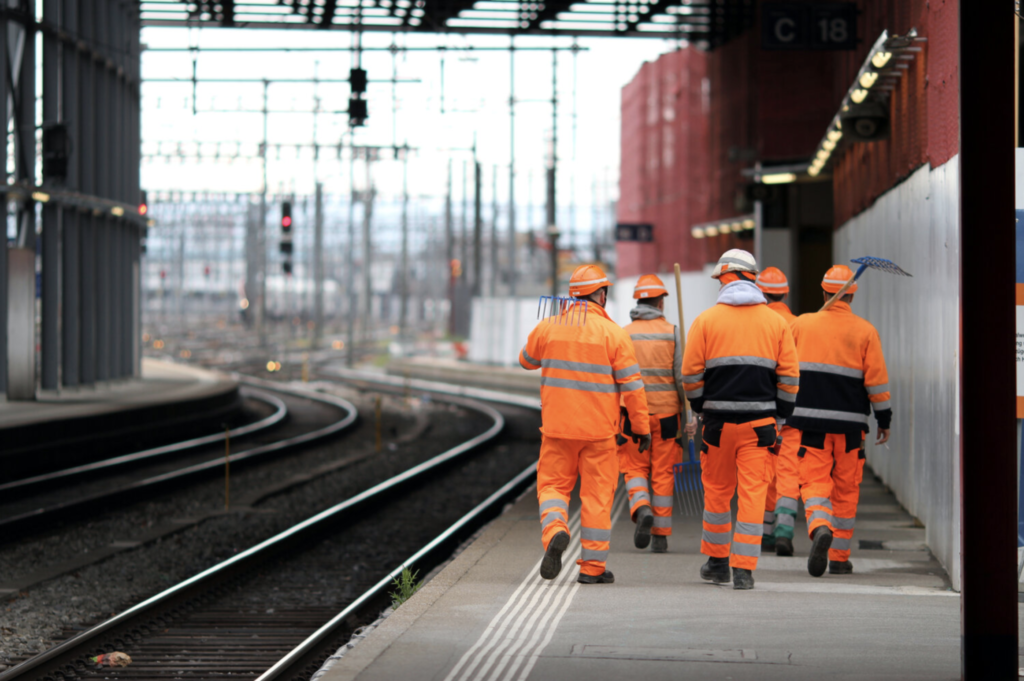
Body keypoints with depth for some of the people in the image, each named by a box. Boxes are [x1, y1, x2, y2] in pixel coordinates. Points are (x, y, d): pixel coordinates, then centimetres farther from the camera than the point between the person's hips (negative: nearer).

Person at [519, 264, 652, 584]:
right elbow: (631, 385, -7)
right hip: (598, 429, -2)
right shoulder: (614, 333, -8)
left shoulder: (548, 327, 0)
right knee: (597, 494, 6)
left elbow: (527, 360, 19)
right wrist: (642, 427, 1)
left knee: (553, 485, 13)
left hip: (557, 426, 2)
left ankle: (555, 531, -17)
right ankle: (592, 566, 8)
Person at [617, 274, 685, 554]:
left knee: (635, 469, 10)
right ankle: (660, 536, 8)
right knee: (663, 474, 7)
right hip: (666, 413, 0)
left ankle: (642, 509, -19)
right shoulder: (671, 333, -2)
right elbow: (682, 376, -7)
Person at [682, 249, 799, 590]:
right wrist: (780, 415, 11)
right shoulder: (776, 322, 5)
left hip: (718, 420, 0)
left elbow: (691, 373, 0)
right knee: (753, 492, 1)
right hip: (760, 421, 0)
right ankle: (744, 569, -5)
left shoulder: (706, 320, 0)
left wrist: (700, 408, 14)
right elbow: (790, 375, 3)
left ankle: (717, 561, 23)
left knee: (717, 490, 14)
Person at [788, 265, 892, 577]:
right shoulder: (865, 331, 0)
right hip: (850, 423, 0)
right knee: (846, 489, 12)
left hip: (809, 420, 0)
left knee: (814, 482, -1)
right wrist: (885, 420, 7)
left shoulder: (801, 325, 3)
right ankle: (839, 557, 15)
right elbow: (877, 380, -2)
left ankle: (820, 527, -32)